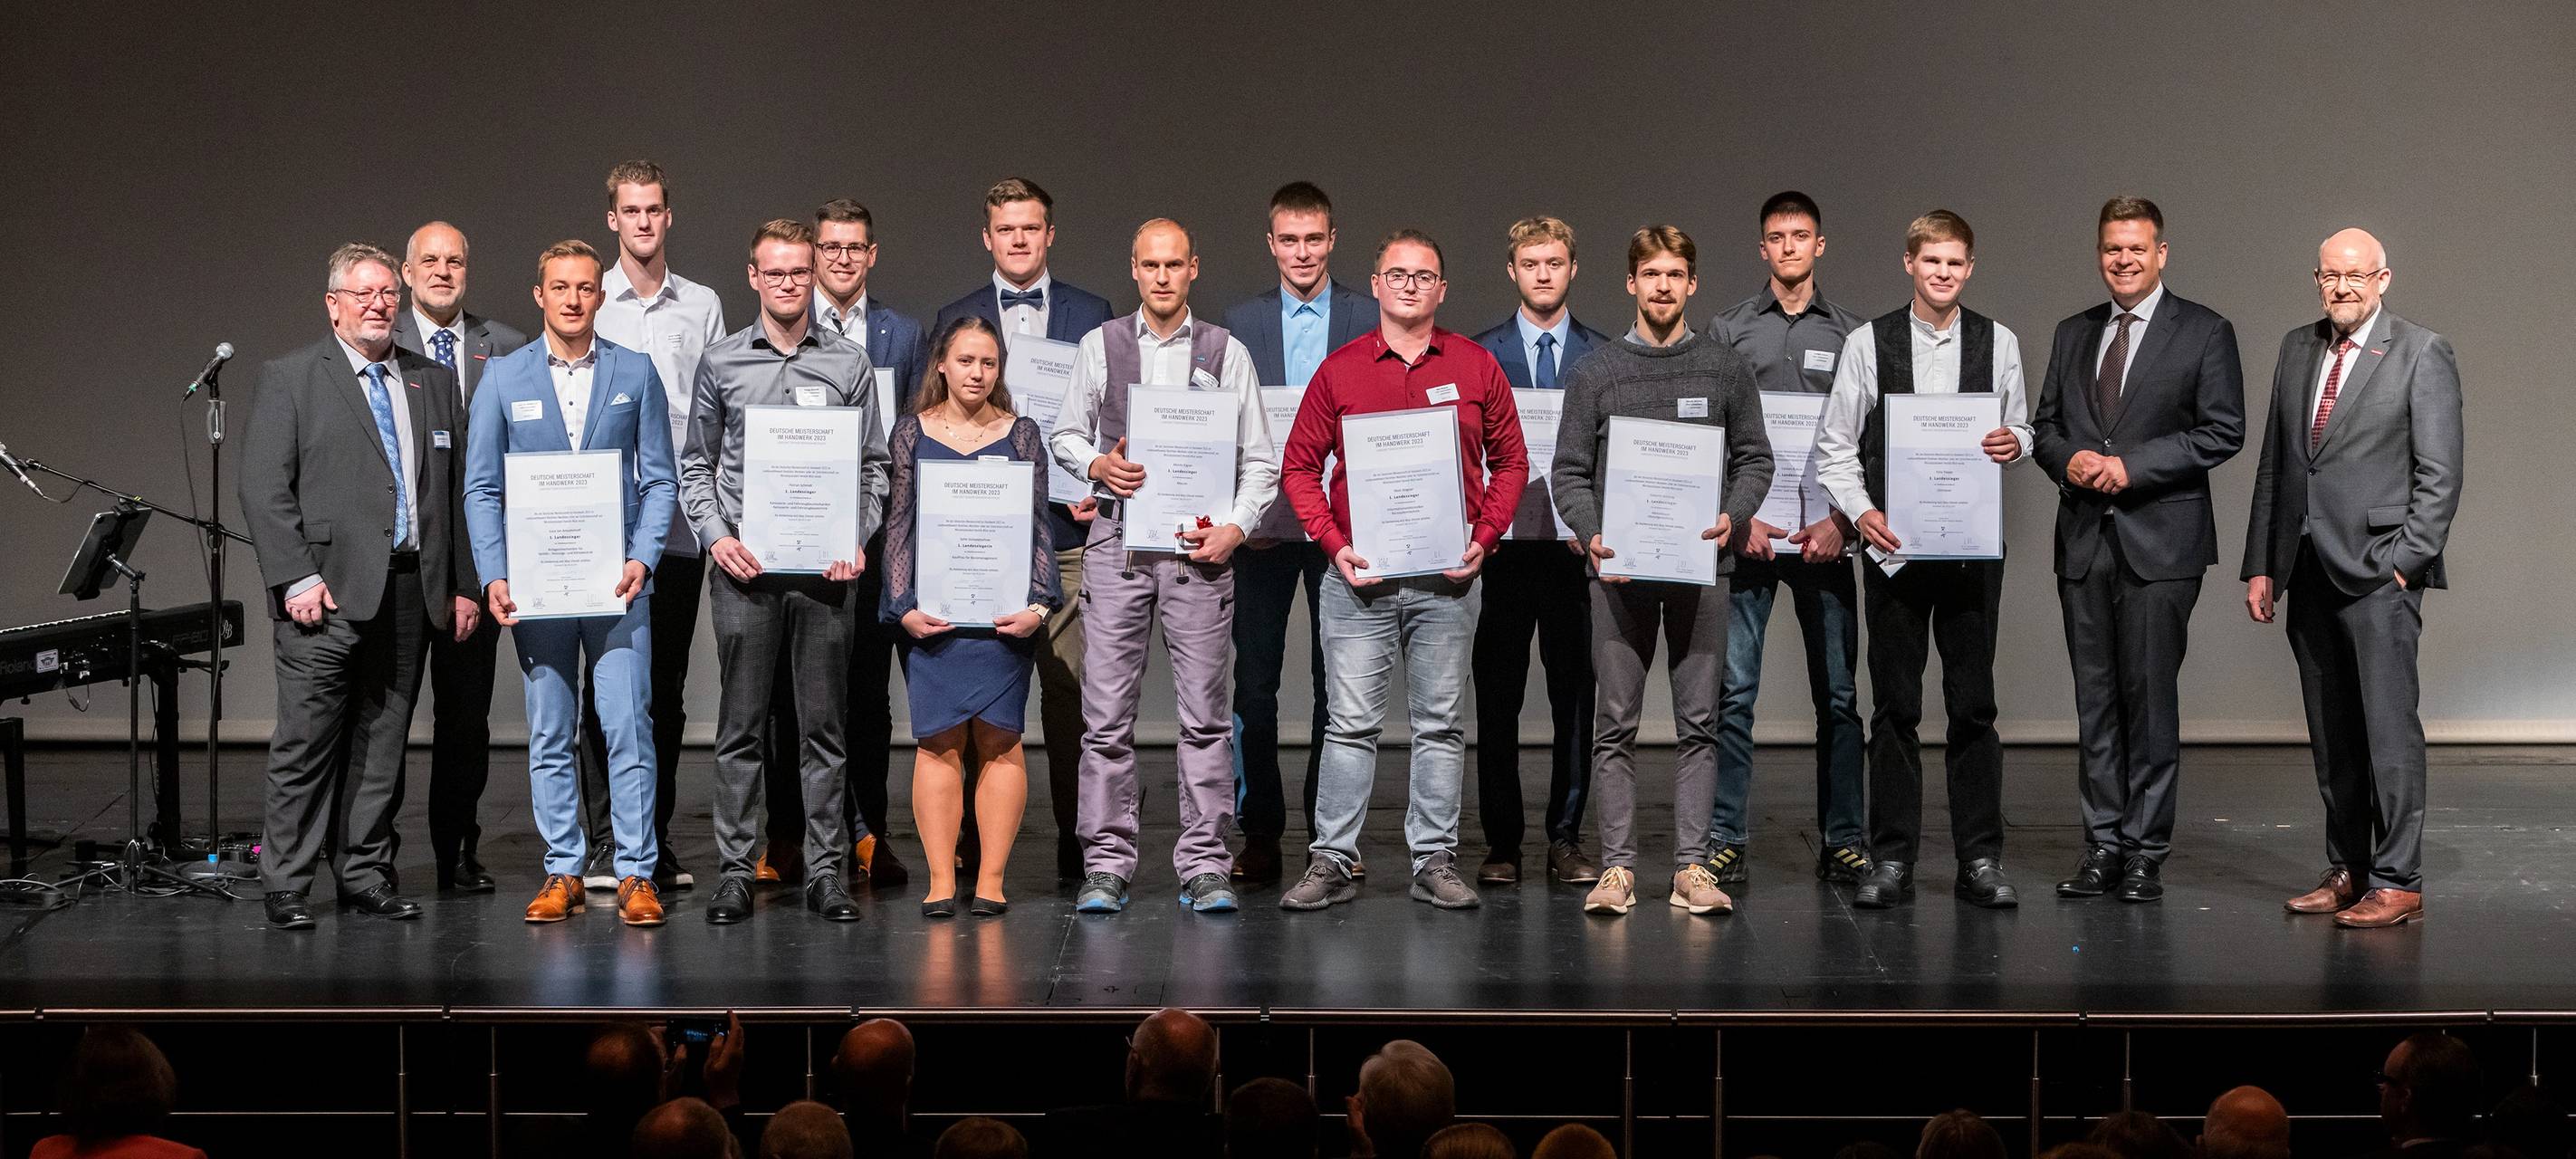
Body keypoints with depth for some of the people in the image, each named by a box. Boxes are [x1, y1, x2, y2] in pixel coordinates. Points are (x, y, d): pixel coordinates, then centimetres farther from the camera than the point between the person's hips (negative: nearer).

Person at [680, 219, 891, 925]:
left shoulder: (849, 363, 8)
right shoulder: (722, 363, 8)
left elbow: (873, 465, 9)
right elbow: (695, 465, 11)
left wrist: (857, 539, -5)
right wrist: (717, 536, -4)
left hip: (823, 567, 0)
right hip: (744, 566, 0)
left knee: (824, 724, 3)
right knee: (740, 725, 1)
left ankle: (824, 871, 8)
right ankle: (735, 871, 6)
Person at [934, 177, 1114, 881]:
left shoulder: (1092, 315, 10)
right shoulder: (955, 319, 11)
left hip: (1065, 530, -1)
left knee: (1069, 690, -2)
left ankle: (1077, 843, 4)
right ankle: (978, 845, 8)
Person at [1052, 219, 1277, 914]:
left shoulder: (1226, 353, 6)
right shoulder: (1100, 346, 9)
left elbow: (1260, 459, 6)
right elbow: (1066, 434, 15)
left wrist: (1236, 527, -9)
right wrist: (1097, 466, -6)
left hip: (1198, 543, 0)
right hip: (1118, 537, 1)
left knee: (1205, 712, -1)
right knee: (1107, 712, -2)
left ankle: (1204, 866, 5)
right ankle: (1106, 865, 4)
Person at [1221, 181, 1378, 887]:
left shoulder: (1372, 320, 4)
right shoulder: (1241, 323, 7)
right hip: (1263, 526, 1)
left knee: (1337, 682, 4)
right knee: (1254, 682, 1)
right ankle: (1260, 834, 8)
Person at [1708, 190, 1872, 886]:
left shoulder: (1853, 335, 9)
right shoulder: (1728, 332, 8)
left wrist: (1842, 520, -7)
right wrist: (1738, 517, -7)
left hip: (1823, 534, 1)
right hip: (1745, 532, -1)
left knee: (1837, 694, 3)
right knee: (1734, 691, -3)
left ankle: (1843, 841, 10)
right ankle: (1728, 844, 1)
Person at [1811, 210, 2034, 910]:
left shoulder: (1998, 343, 6)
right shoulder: (1867, 344, 1)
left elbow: (2020, 429, 14)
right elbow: (1834, 445, 3)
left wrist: (2015, 444, -10)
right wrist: (1859, 511, -11)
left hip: (1973, 548, 1)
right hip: (1893, 545, -1)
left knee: (1973, 705, 3)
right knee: (1895, 707, 4)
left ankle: (1980, 860, 9)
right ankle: (1891, 860, 10)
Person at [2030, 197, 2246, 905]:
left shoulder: (2205, 333, 0)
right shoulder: (2073, 336, 15)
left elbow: (2223, 431, -6)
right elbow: (2045, 425, 17)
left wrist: (2131, 466, -14)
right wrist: (2069, 460, -5)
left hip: (2160, 539, -5)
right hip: (2084, 540, 5)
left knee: (2150, 695, -5)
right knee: (2095, 699, 7)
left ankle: (2146, 853, 2)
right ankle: (2102, 846, 12)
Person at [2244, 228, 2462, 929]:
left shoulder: (2422, 354, -3)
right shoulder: (2297, 349, 14)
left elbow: (2439, 476, -6)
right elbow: (2273, 464, 15)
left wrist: (2404, 562, -13)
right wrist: (2260, 565, 10)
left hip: (2378, 571, -6)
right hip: (2310, 571, 6)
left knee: (2388, 728, -7)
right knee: (2330, 735, 9)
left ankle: (2397, 883, -3)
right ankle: (2347, 871, 16)